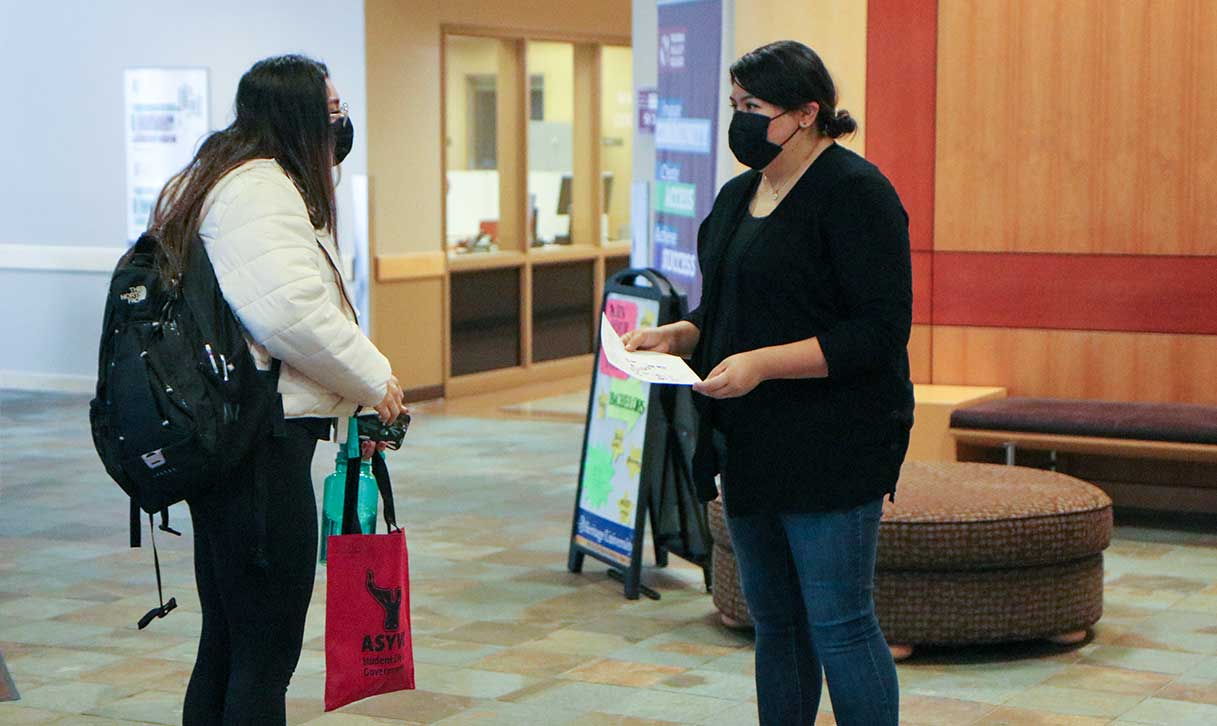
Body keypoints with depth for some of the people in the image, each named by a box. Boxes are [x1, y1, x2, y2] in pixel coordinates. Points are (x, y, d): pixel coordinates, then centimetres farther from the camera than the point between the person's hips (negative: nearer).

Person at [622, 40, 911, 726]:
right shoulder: (739, 196, 15)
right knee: (775, 623, 14)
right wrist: (678, 334, 5)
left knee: (839, 626, -4)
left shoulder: (855, 193, -12)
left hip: (831, 451, -8)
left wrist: (763, 362, -23)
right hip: (752, 449, 9)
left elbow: (879, 332, -17)